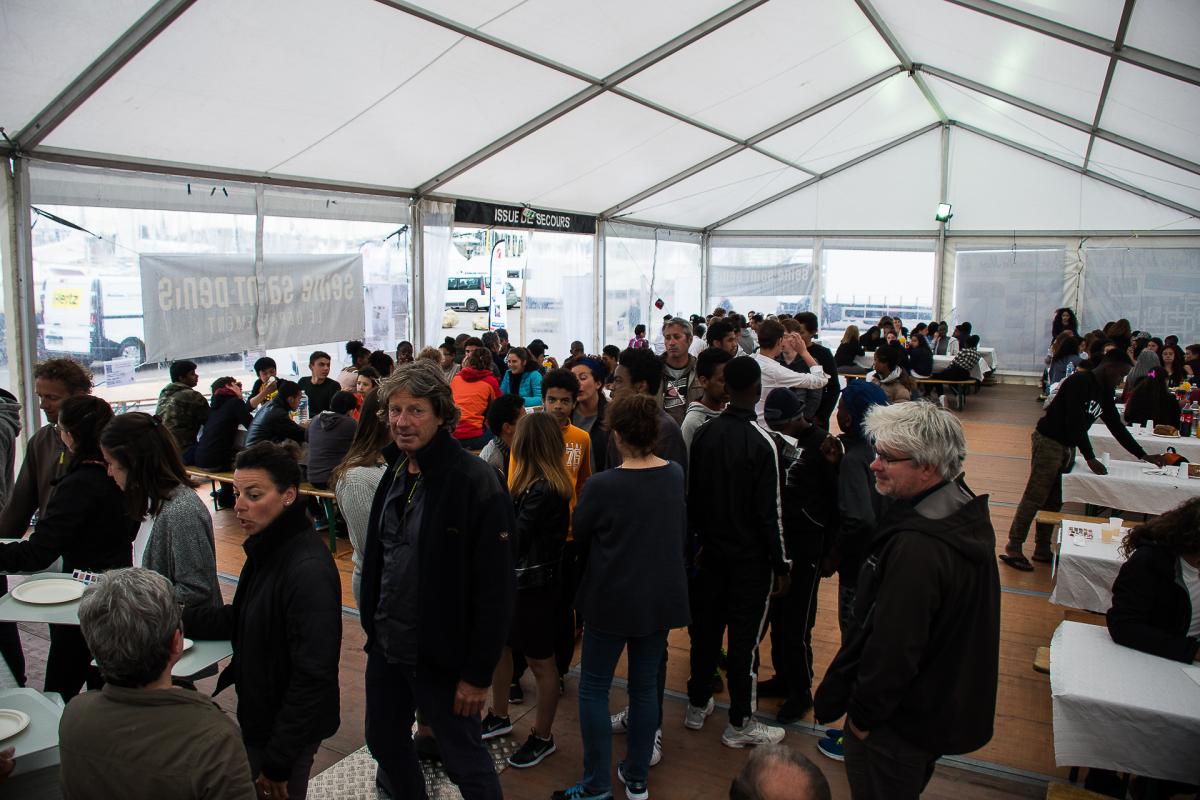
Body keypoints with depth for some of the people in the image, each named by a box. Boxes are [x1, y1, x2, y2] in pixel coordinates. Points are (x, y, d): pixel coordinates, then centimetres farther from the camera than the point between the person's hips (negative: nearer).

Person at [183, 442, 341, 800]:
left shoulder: (309, 571, -30)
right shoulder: (268, 548, 0)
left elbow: (313, 676, -27)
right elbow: (242, 620, 12)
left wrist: (278, 760, -21)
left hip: (286, 731, -9)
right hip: (258, 717, 9)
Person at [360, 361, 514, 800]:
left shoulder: (475, 481, -21)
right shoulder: (395, 471, 2)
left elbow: (495, 587, -20)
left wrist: (478, 673, -18)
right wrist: (372, 626, 13)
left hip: (439, 654, -7)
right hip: (386, 645, 7)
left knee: (464, 758, 10)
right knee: (383, 741, 23)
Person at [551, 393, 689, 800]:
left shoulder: (601, 486, -21)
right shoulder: (676, 475, -6)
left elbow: (579, 536, -5)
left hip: (612, 599, -5)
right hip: (662, 597, 5)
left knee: (593, 688, 11)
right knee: (645, 686, 17)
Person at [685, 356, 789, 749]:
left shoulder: (704, 433, -2)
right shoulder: (761, 441, -19)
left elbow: (693, 495, 5)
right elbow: (769, 511, -17)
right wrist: (781, 564, -8)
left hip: (712, 550, 6)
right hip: (750, 556, -5)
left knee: (706, 627, 16)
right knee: (745, 636, 5)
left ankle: (697, 705, 30)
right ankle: (739, 724, 17)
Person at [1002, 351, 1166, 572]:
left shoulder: (1104, 392, 11)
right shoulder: (1079, 383, -17)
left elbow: (1117, 427, 16)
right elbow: (1075, 423, -22)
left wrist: (1143, 456, 14)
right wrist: (1090, 458, -22)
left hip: (1068, 447, 9)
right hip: (1048, 442, -9)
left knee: (1054, 501, 10)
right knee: (1035, 498, -9)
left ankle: (1042, 549, 17)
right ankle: (1013, 548, -4)